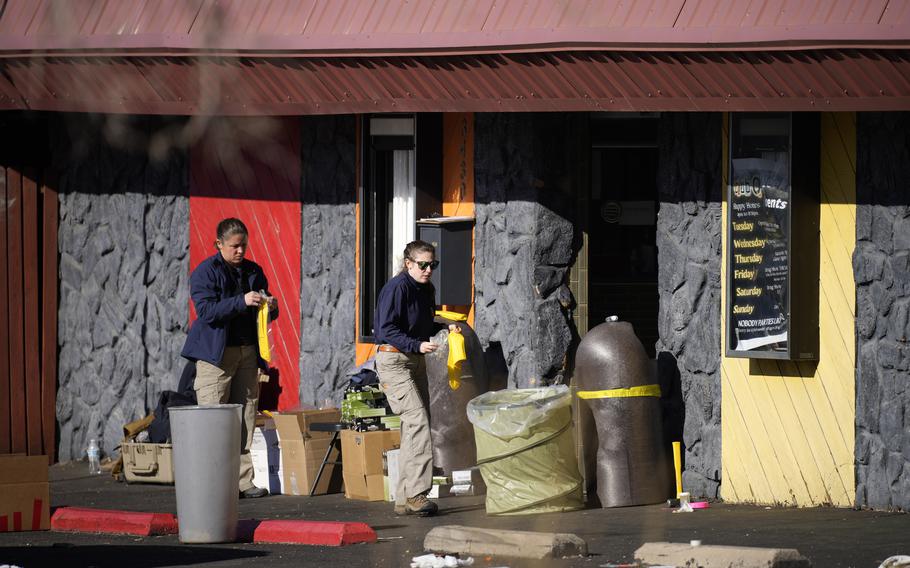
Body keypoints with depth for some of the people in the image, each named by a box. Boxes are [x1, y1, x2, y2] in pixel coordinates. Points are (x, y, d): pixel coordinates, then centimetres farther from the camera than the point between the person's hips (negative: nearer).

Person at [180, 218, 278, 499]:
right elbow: (206, 311, -15)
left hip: (248, 352, 6)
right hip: (216, 353, -6)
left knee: (245, 418, 4)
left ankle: (242, 481, 7)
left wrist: (270, 307, -3)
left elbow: (262, 315, 21)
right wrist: (241, 302, -23)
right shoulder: (205, 272, -3)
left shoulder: (254, 272, 14)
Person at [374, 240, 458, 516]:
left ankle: (405, 499, 10)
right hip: (394, 360, -9)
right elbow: (387, 330, -19)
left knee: (414, 428, 7)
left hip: (415, 360, 9)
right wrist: (417, 345, -28)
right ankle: (416, 493, -24)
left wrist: (445, 328, 6)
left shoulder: (426, 289, 13)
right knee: (417, 419, -20)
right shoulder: (397, 288, -14)